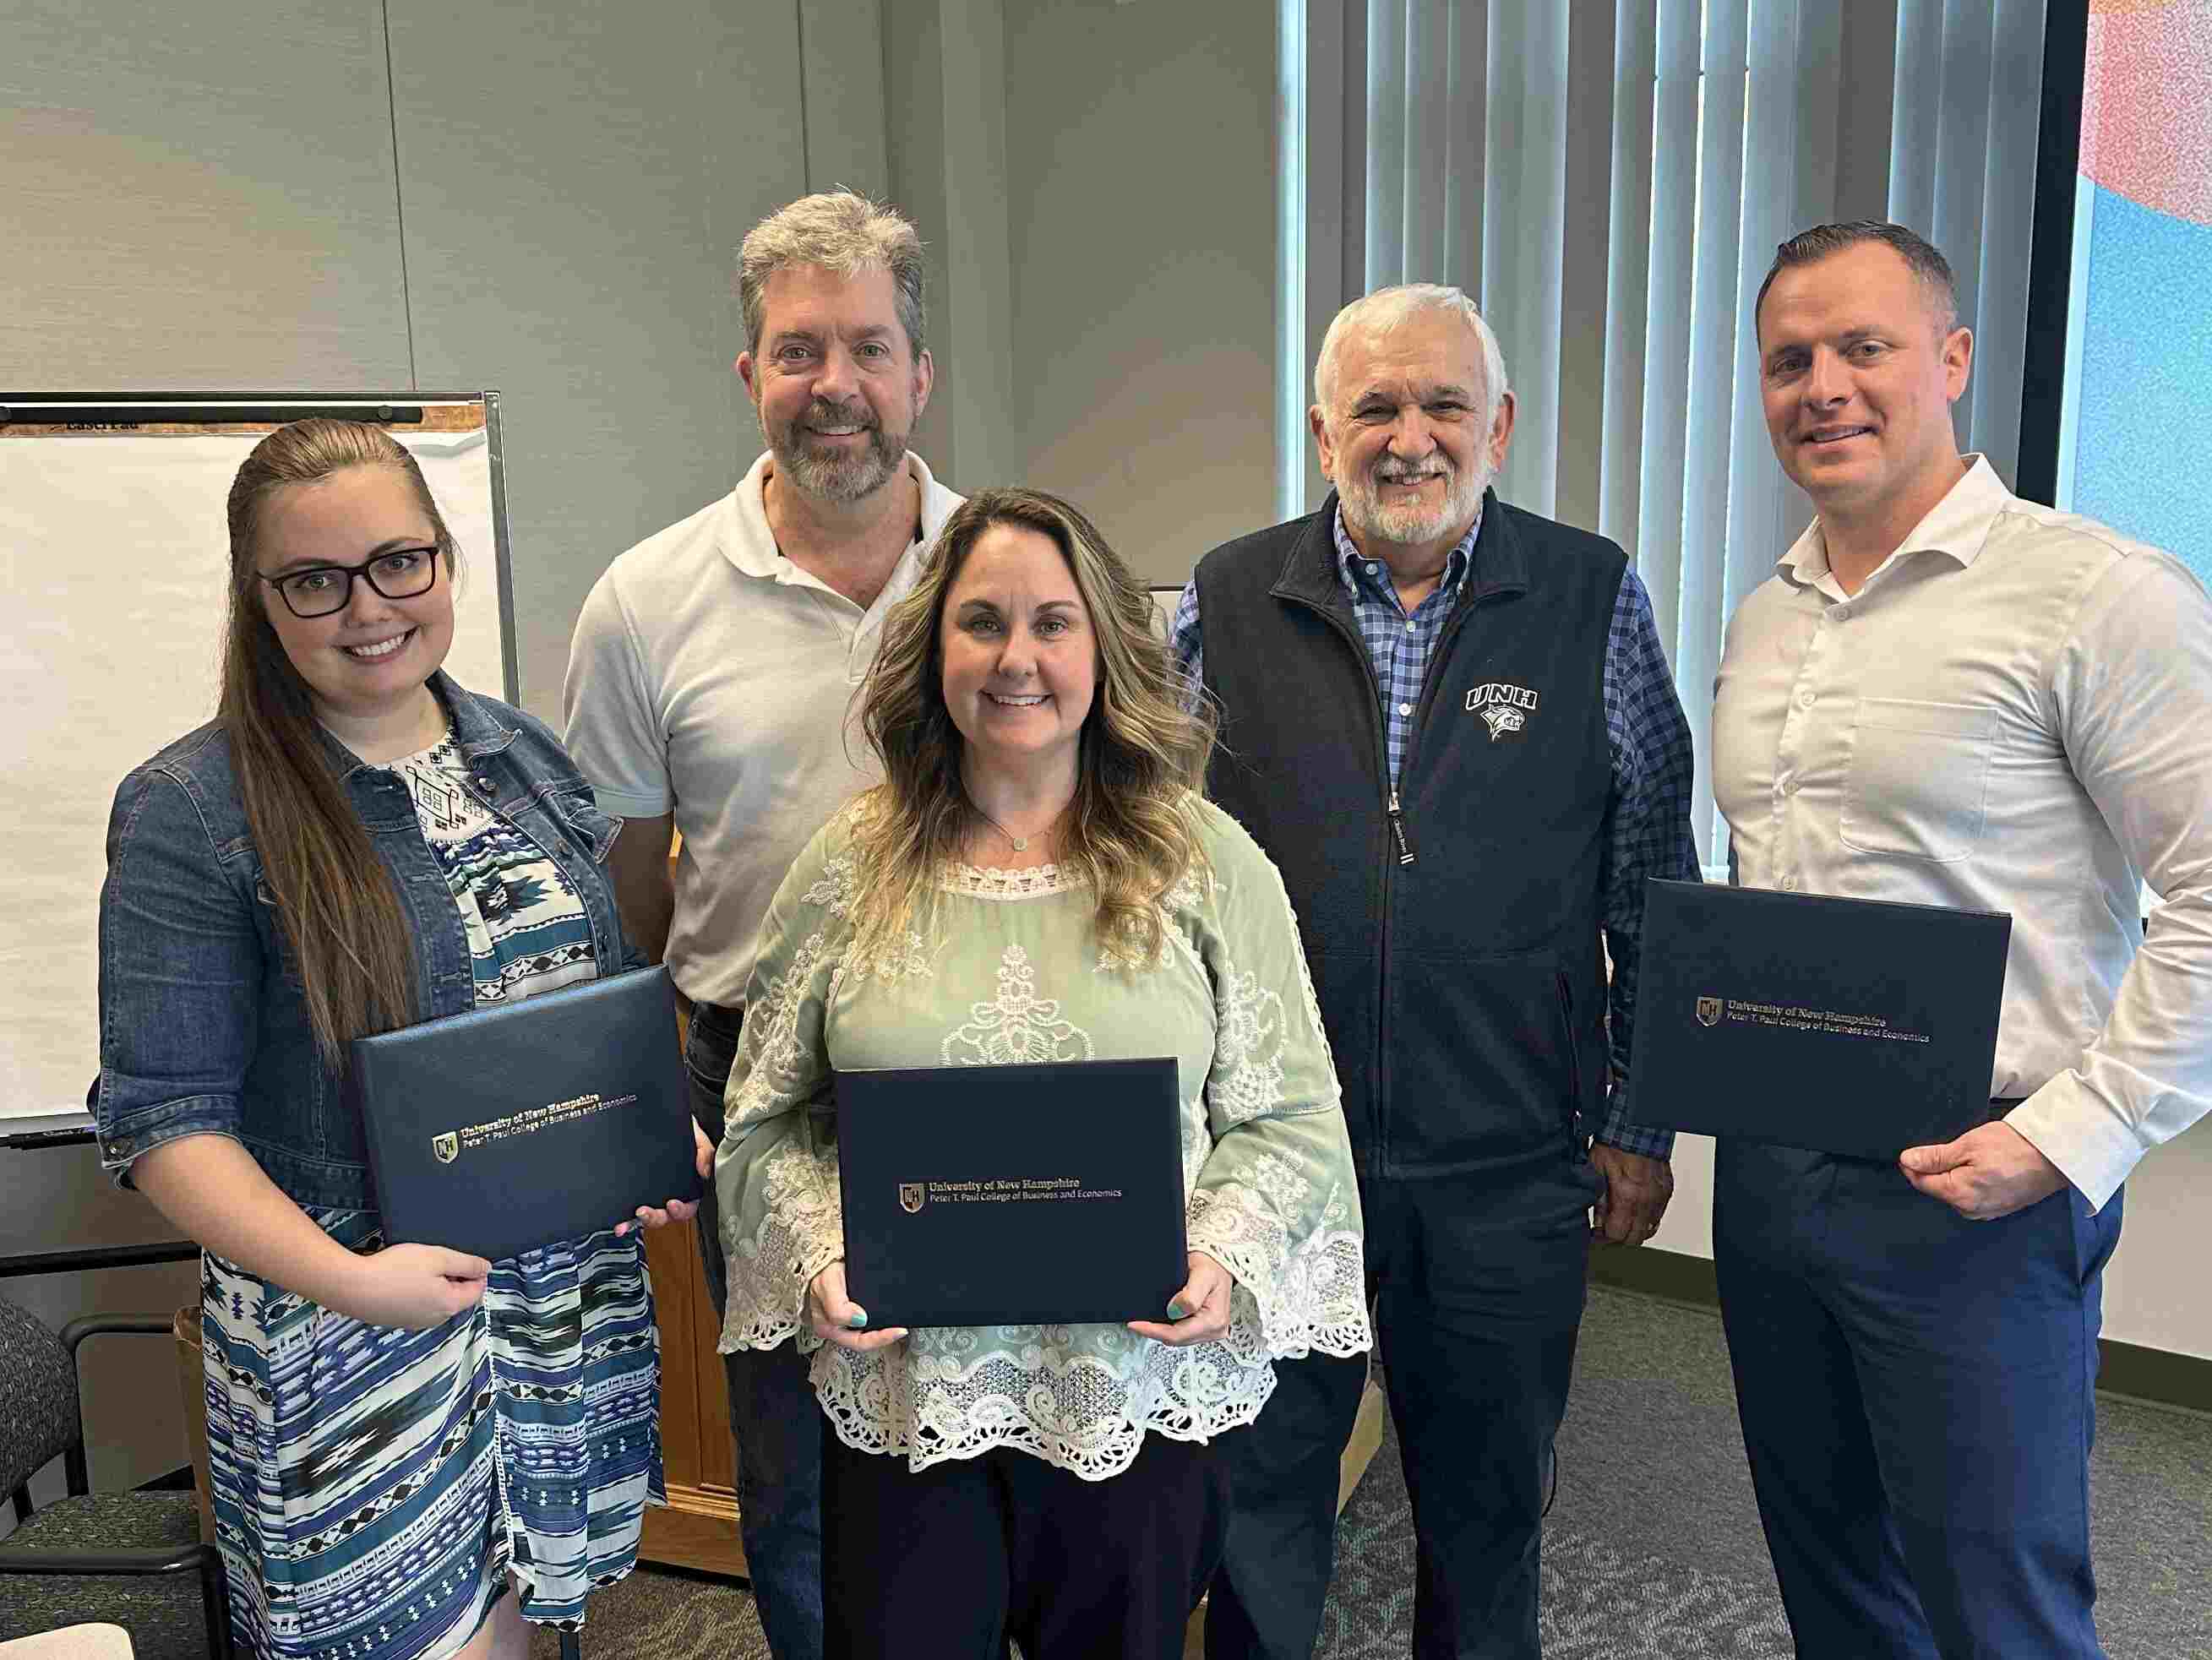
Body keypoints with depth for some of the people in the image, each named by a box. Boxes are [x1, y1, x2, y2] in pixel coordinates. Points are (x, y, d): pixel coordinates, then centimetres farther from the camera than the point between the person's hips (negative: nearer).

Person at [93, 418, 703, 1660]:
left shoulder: (527, 755, 5)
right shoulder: (193, 813, -12)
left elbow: (609, 989, 14)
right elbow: (165, 1119, -13)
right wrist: (346, 1279, -24)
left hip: (571, 1279, 5)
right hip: (347, 1314, -4)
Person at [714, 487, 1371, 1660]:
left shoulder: (1209, 863, -2)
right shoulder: (852, 866, 0)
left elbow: (1289, 1115, 0)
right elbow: (769, 1119, 5)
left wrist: (1225, 1258, -15)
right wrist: (819, 1256, -10)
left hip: (1140, 1396, 0)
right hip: (904, 1397, 1)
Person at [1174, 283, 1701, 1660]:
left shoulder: (1593, 599, -1)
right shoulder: (1227, 604, 0)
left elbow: (1652, 886, 3)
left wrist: (1641, 1123, 3)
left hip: (1510, 1164, 0)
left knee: (1492, 1504, 18)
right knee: (1259, 1492, 14)